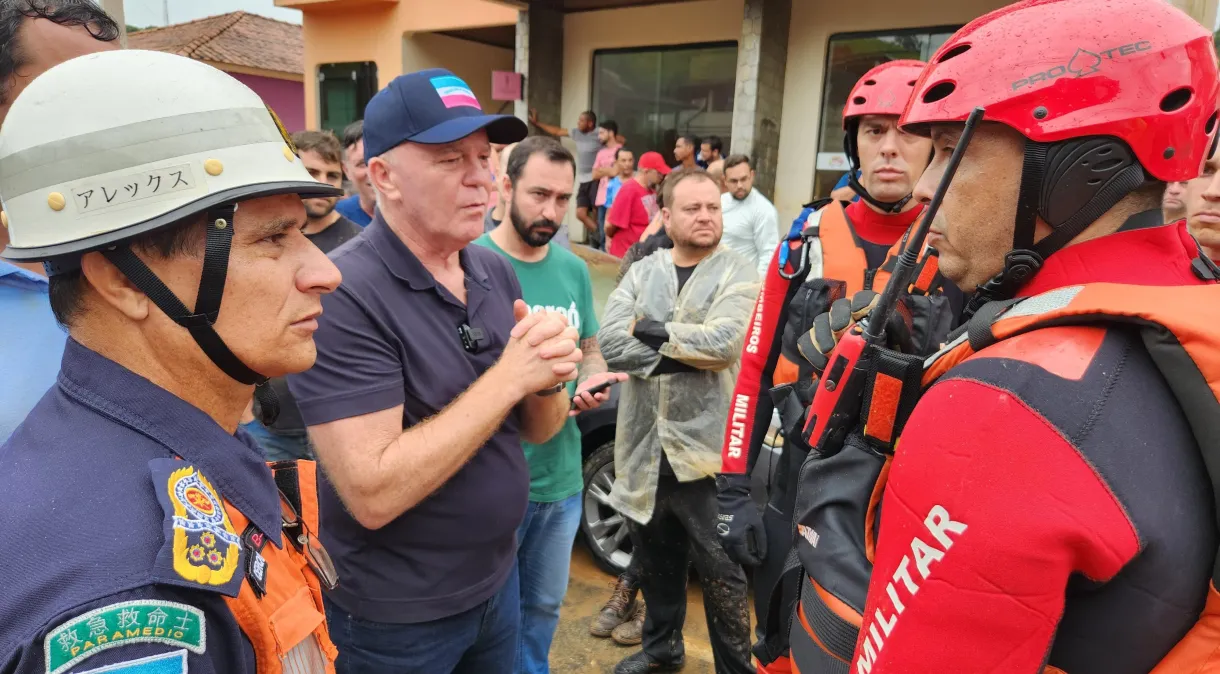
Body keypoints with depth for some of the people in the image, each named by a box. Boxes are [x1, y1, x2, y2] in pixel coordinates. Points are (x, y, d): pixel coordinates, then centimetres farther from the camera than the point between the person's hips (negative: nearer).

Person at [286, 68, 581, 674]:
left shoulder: (497, 272, -4)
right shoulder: (343, 296, -22)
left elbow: (539, 429, 3)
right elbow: (373, 494, -27)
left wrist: (548, 379, -19)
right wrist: (508, 375, -28)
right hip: (396, 615, -5)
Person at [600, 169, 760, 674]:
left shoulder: (739, 274, -3)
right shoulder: (641, 272, 6)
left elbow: (724, 342, -21)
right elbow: (610, 342, -9)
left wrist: (652, 330, -12)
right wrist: (689, 354, -16)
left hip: (706, 451, -4)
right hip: (643, 448, 4)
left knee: (721, 573, 8)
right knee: (655, 562, 23)